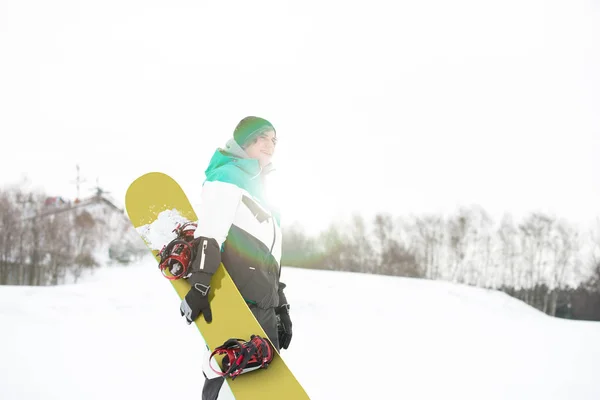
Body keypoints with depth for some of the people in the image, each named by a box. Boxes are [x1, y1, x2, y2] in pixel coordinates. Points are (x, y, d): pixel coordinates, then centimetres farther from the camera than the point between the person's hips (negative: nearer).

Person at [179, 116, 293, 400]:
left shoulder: (259, 192, 28)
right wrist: (200, 284, -29)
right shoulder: (228, 176, 0)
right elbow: (209, 233, -17)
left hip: (263, 310, 9)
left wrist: (281, 309, 25)